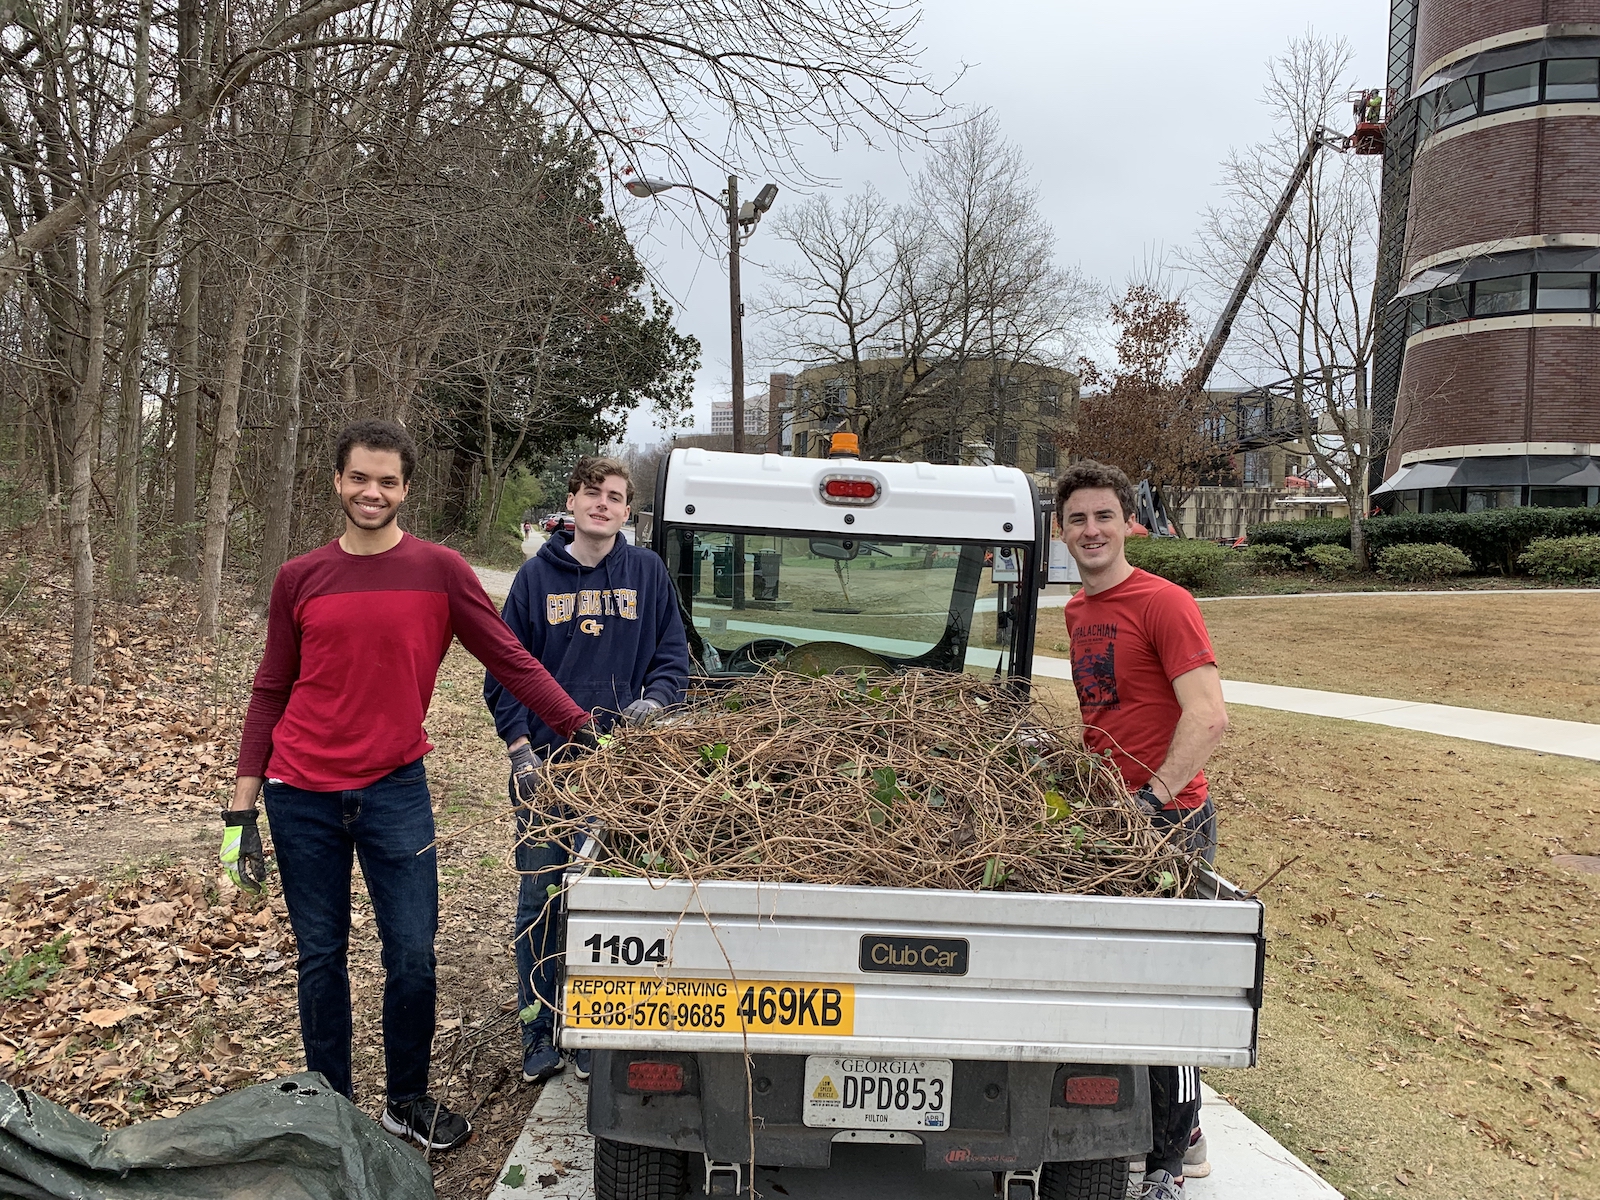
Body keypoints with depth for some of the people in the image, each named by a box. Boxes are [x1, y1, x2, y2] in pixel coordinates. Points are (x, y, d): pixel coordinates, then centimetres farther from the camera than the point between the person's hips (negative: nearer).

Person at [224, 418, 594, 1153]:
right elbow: (270, 696, 7)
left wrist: (586, 731, -12)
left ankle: (407, 1100, 25)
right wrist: (241, 810, 4)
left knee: (412, 957, 2)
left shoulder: (440, 572, -3)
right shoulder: (299, 580, 3)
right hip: (302, 796, 1)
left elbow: (511, 661, -4)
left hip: (395, 790, -1)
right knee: (321, 958, 11)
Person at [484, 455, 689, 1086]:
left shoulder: (647, 572, 5)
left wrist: (654, 701, -10)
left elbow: (673, 656, 9)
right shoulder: (538, 574, 4)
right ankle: (540, 1035, 20)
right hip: (547, 762, 0)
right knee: (540, 902, 5)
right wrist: (520, 747, -4)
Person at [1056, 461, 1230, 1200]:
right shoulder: (1078, 611, 11)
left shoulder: (1163, 604, -13)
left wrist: (1152, 797, -25)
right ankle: (1183, 1132, 34)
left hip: (1167, 819, -8)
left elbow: (1209, 717, -22)